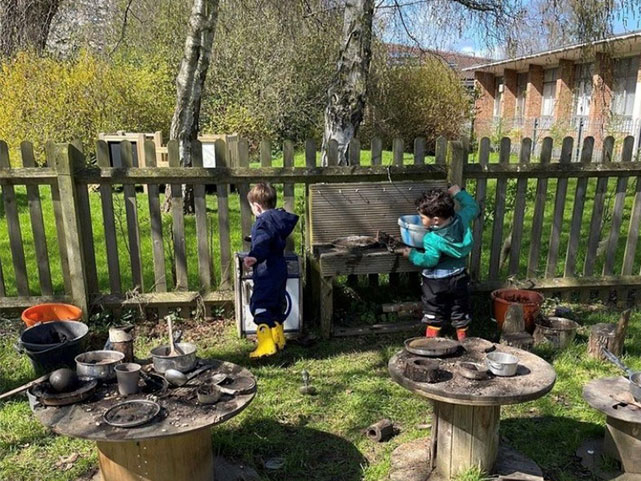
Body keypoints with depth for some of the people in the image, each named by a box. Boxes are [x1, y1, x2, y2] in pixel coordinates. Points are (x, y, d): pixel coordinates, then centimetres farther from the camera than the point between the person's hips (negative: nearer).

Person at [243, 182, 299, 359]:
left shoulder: (263, 222, -16)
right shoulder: (280, 217, 11)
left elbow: (262, 242, -36)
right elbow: (293, 218, 36)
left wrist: (254, 257, -54)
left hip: (267, 272, -10)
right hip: (280, 269, 10)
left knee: (259, 306, -8)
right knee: (276, 304, 20)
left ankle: (266, 345, -14)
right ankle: (278, 339, 33)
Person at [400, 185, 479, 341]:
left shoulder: (432, 239, -28)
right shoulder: (461, 220, -12)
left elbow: (429, 260, -23)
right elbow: (473, 207, 5)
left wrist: (412, 254, -9)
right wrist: (459, 193, 8)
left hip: (436, 282, -5)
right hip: (459, 277, 5)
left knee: (434, 312, 12)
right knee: (460, 311, 18)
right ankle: (463, 340, 30)